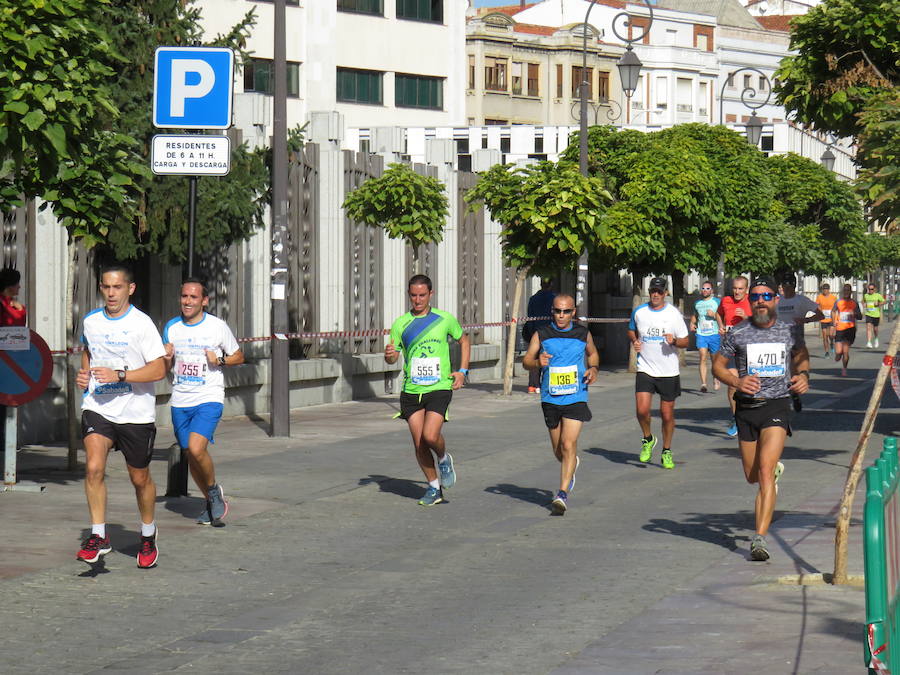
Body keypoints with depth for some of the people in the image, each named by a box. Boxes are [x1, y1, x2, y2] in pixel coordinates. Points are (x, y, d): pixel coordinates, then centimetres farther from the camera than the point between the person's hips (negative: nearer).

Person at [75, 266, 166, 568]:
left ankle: (148, 535, 34)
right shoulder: (91, 322, 5)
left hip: (136, 412, -3)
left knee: (140, 478, 10)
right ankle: (98, 537, -11)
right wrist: (85, 373, 8)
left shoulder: (141, 324, -11)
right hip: (97, 408, 3)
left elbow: (159, 369, -15)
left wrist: (119, 375, -25)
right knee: (93, 467, -19)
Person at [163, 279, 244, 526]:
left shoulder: (218, 327, -4)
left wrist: (219, 360, -13)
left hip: (209, 398, -5)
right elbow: (164, 369, 15)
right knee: (190, 454, 9)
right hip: (180, 401, 5)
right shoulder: (172, 328, 7)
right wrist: (167, 357, -7)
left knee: (196, 448, -22)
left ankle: (214, 490, 3)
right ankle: (211, 502, 27)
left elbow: (239, 357, 6)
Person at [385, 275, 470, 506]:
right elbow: (392, 358, 7)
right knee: (419, 444, 2)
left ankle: (444, 459, 14)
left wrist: (462, 371, 7)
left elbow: (463, 341, 18)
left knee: (430, 436, -19)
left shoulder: (445, 319, 2)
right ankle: (434, 487, 18)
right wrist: (389, 355, -18)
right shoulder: (401, 324, 5)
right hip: (411, 390, 2)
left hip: (439, 388, -2)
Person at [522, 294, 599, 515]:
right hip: (551, 398, 2)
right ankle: (571, 466, 47)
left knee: (568, 444, -15)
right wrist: (538, 363, -22)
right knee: (557, 449, 12)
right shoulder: (541, 334, 1)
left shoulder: (583, 333, 4)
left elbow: (593, 353, 23)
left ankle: (563, 493, -16)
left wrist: (594, 368, 2)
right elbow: (526, 360, 1)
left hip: (576, 397, -2)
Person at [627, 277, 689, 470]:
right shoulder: (639, 312, 2)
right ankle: (647, 439, 14)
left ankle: (666, 452, 21)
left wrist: (674, 341, -19)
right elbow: (631, 330, 22)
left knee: (667, 414, 4)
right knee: (642, 410, -14)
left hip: (669, 372, -1)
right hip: (645, 370, 1)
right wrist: (634, 341, 0)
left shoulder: (674, 314, -4)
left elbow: (685, 341, 2)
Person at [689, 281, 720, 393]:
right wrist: (692, 323, 12)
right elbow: (694, 315, 31)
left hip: (714, 334, -2)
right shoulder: (697, 303, 14)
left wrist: (714, 315, -15)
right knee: (703, 358, -13)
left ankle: (715, 378, 36)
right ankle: (703, 384, -19)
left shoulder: (717, 302, 4)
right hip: (701, 334, 2)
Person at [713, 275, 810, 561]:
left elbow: (802, 355, 24)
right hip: (746, 409, 2)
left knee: (764, 473, -17)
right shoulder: (738, 333, 0)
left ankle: (760, 538, -20)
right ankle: (775, 469, 52)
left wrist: (803, 375, 4)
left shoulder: (789, 331, 4)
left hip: (777, 408, -2)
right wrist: (736, 381, -11)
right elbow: (718, 364, 8)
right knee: (751, 476, 14)